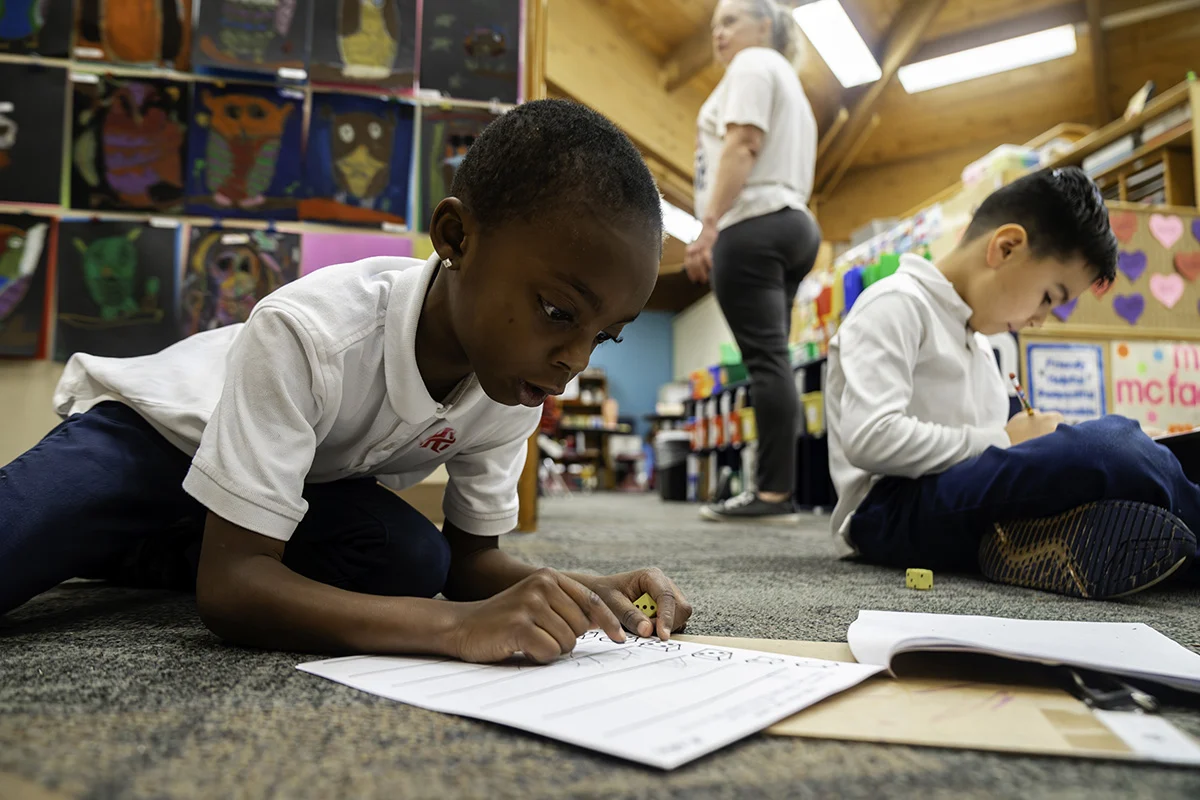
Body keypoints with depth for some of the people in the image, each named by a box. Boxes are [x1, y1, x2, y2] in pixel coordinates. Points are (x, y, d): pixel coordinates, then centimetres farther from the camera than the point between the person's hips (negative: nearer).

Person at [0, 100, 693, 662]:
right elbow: (229, 586, -37)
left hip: (313, 481, 6)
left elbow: (471, 555, -10)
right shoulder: (306, 335, -38)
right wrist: (456, 626, -49)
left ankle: (156, 557, 1)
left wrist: (588, 593, -30)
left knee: (415, 562, -23)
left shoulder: (515, 386, -18)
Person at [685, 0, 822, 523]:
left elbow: (741, 147, -12)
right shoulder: (786, 77, 33)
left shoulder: (751, 65, 4)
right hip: (792, 224, 10)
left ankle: (775, 494, -17)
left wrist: (708, 224, -20)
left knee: (765, 358, -16)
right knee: (772, 359, 3)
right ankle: (772, 488, 2)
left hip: (753, 224, -10)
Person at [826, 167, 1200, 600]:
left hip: (963, 499, 10)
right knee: (1108, 447, -26)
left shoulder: (972, 336, 22)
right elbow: (870, 439, -21)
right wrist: (1003, 441, -12)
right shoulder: (897, 304, -7)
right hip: (890, 509, -9)